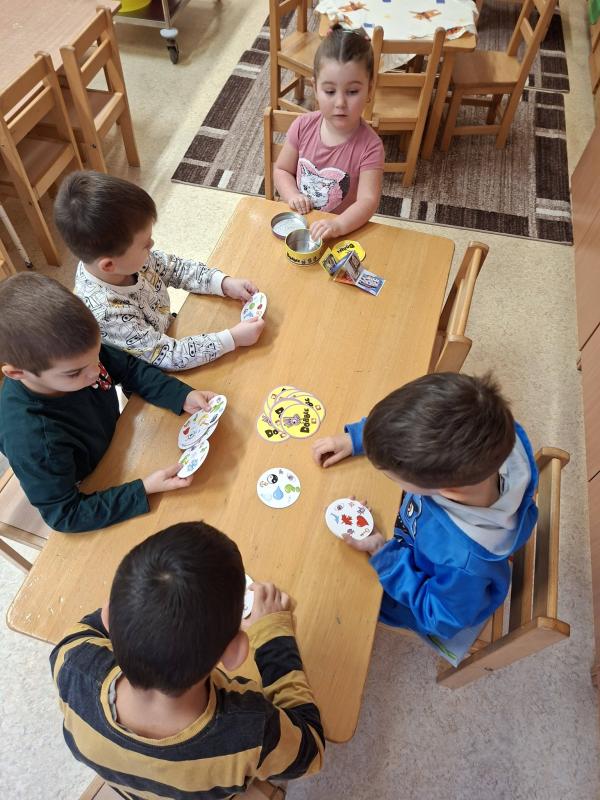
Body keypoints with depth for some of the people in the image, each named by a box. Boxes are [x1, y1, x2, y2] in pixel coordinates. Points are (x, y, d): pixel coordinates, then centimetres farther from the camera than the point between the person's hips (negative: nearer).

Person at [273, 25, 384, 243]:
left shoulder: (369, 146, -16)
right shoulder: (303, 126, -6)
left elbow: (368, 200, -23)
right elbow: (282, 169, 6)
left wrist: (338, 226, -42)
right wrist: (293, 196, -15)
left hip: (345, 230, -2)